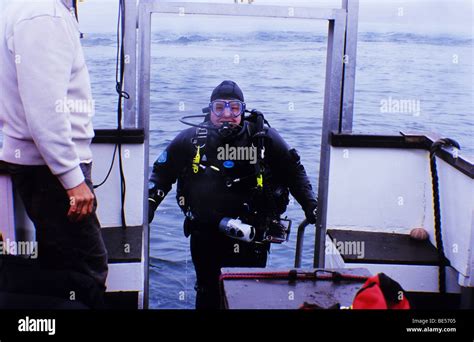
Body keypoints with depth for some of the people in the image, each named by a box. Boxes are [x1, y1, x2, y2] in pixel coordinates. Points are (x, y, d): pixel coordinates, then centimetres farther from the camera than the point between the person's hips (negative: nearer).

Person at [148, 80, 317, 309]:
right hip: (206, 236, 1)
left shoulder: (264, 138, -3)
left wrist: (311, 206, 3)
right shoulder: (191, 140, -1)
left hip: (250, 237, -1)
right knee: (207, 293, 14)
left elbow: (293, 172, 8)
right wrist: (149, 203, 2)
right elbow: (162, 173, 11)